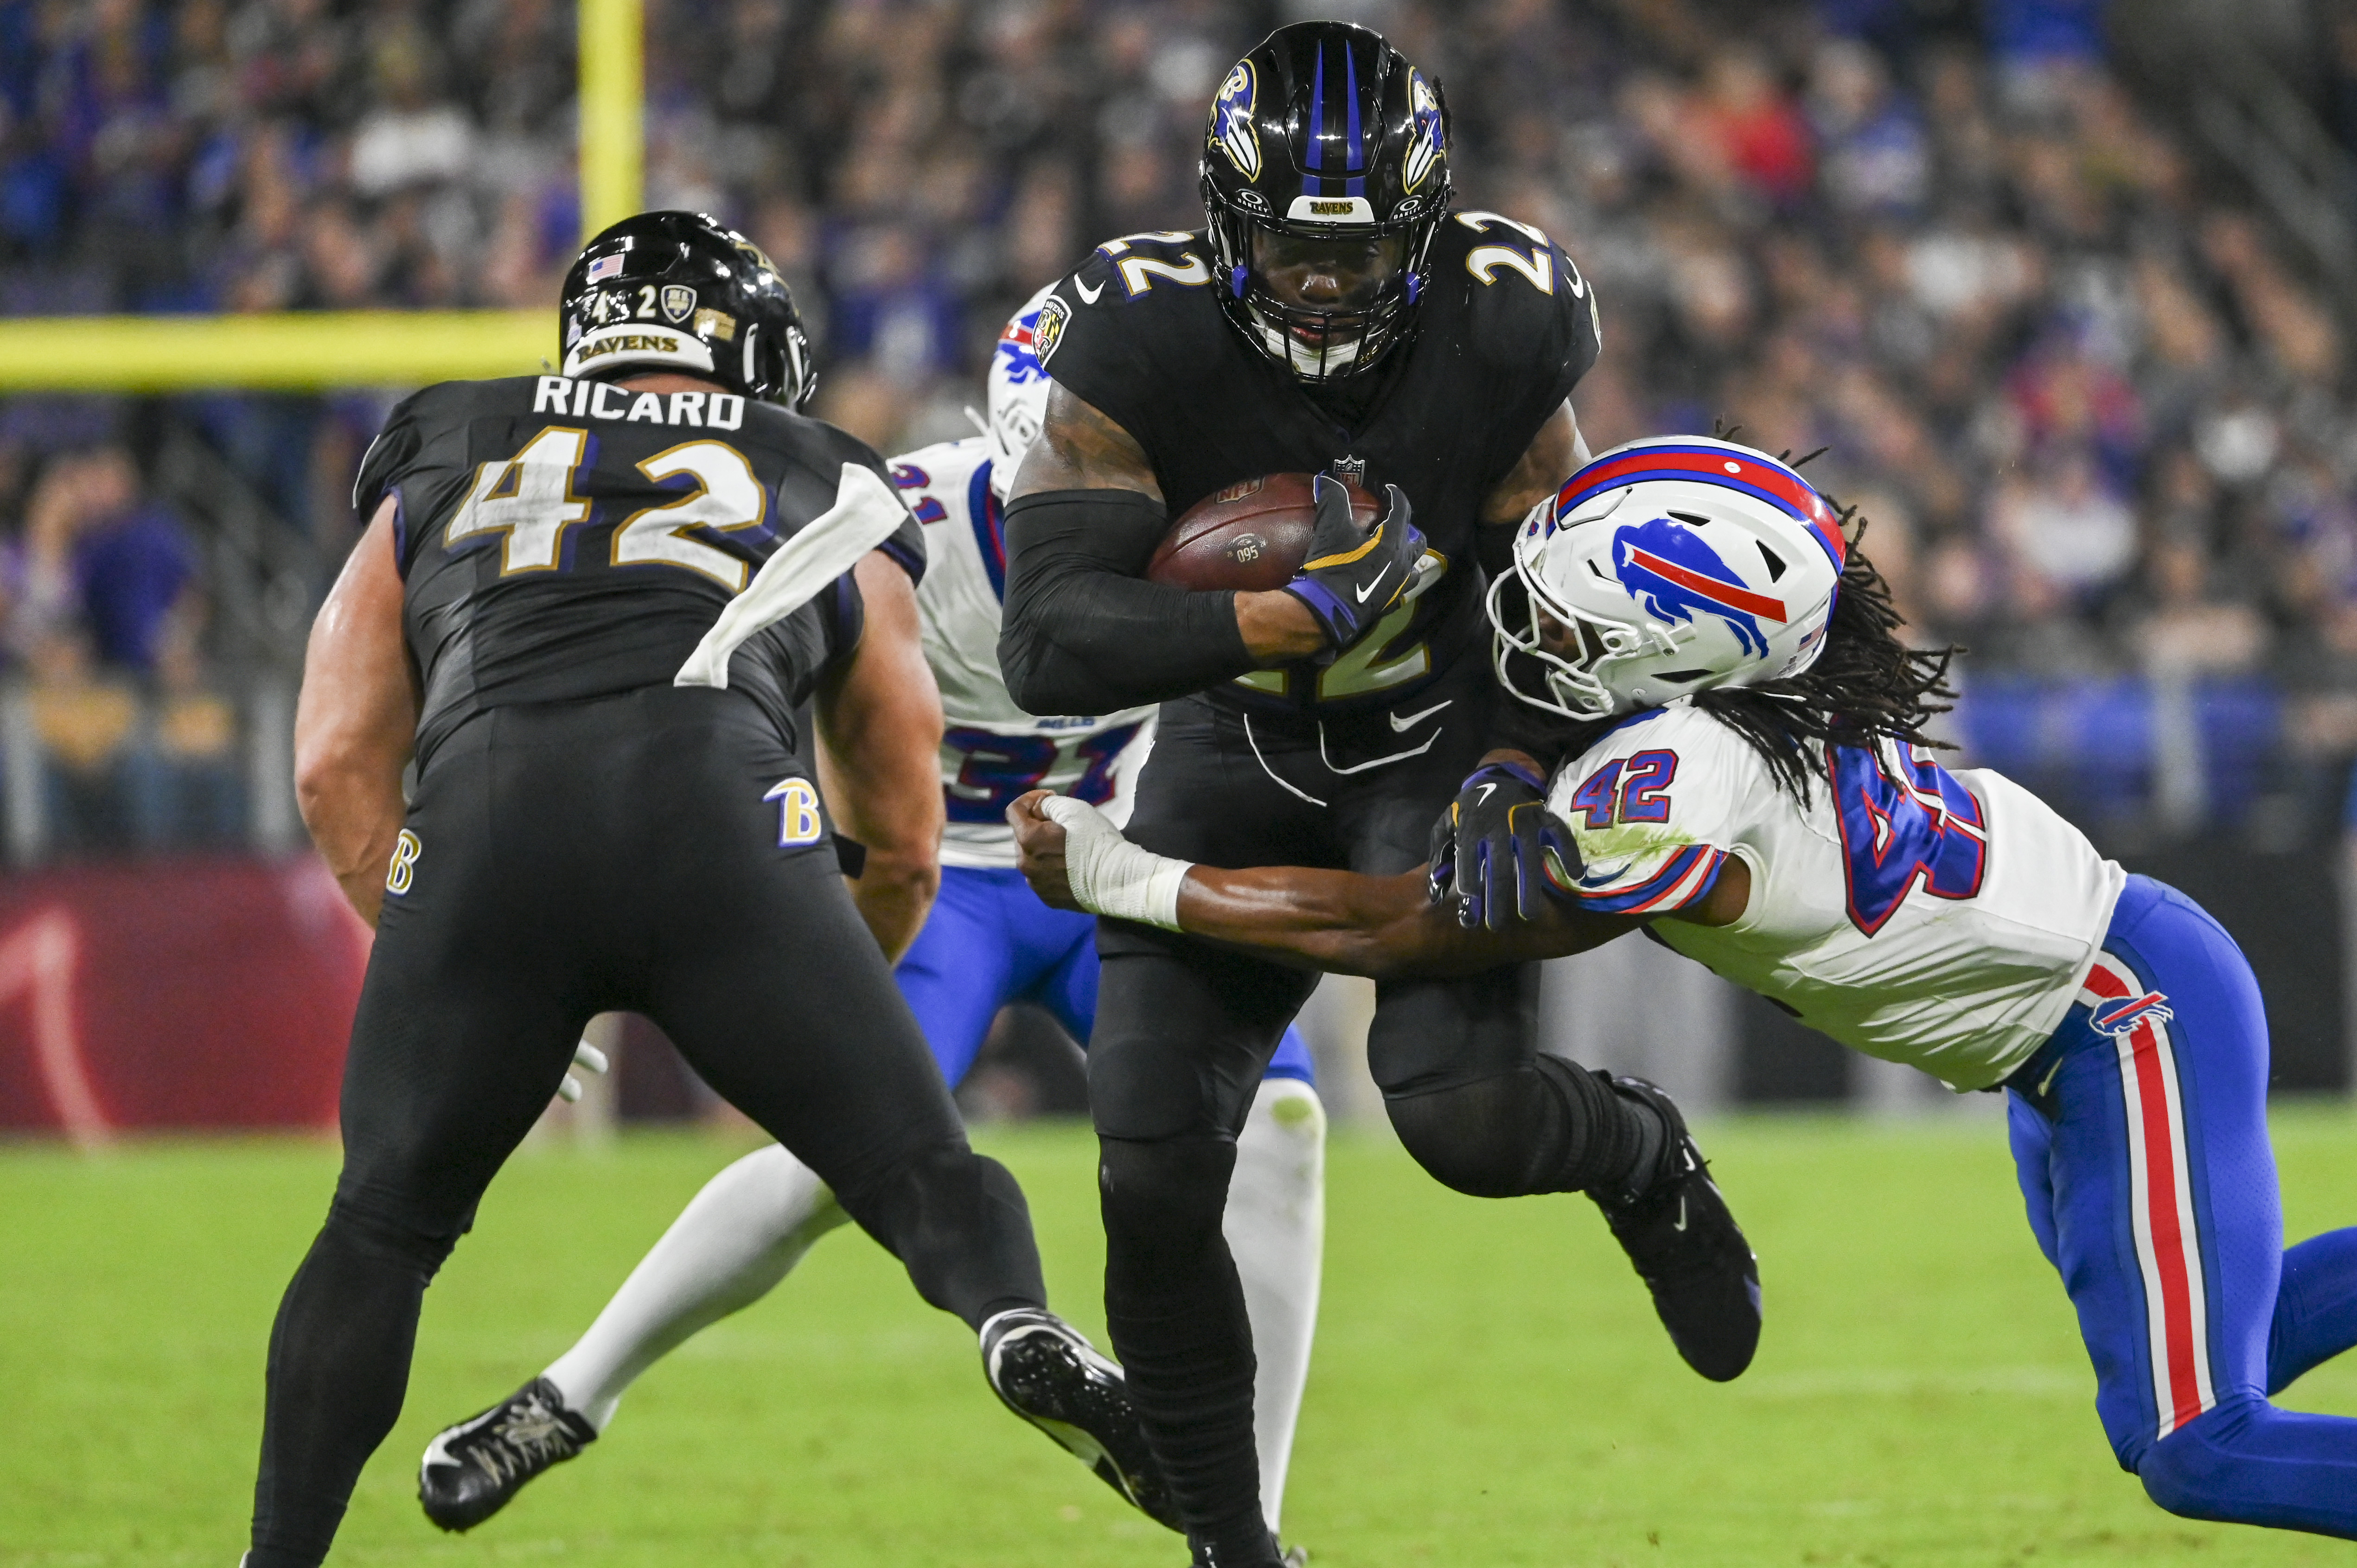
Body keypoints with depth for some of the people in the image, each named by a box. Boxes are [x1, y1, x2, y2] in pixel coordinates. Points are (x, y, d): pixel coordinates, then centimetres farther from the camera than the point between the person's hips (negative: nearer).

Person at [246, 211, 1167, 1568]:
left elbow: (340, 761, 23)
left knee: (385, 1228, 19)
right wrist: (832, 1012, 53)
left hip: (483, 827, 1)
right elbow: (906, 846, 36)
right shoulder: (832, 501, 32)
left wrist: (454, 978, 29)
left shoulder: (446, 470, 33)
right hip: (721, 813, -1)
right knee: (928, 1175, 6)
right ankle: (1019, 1326, -26)